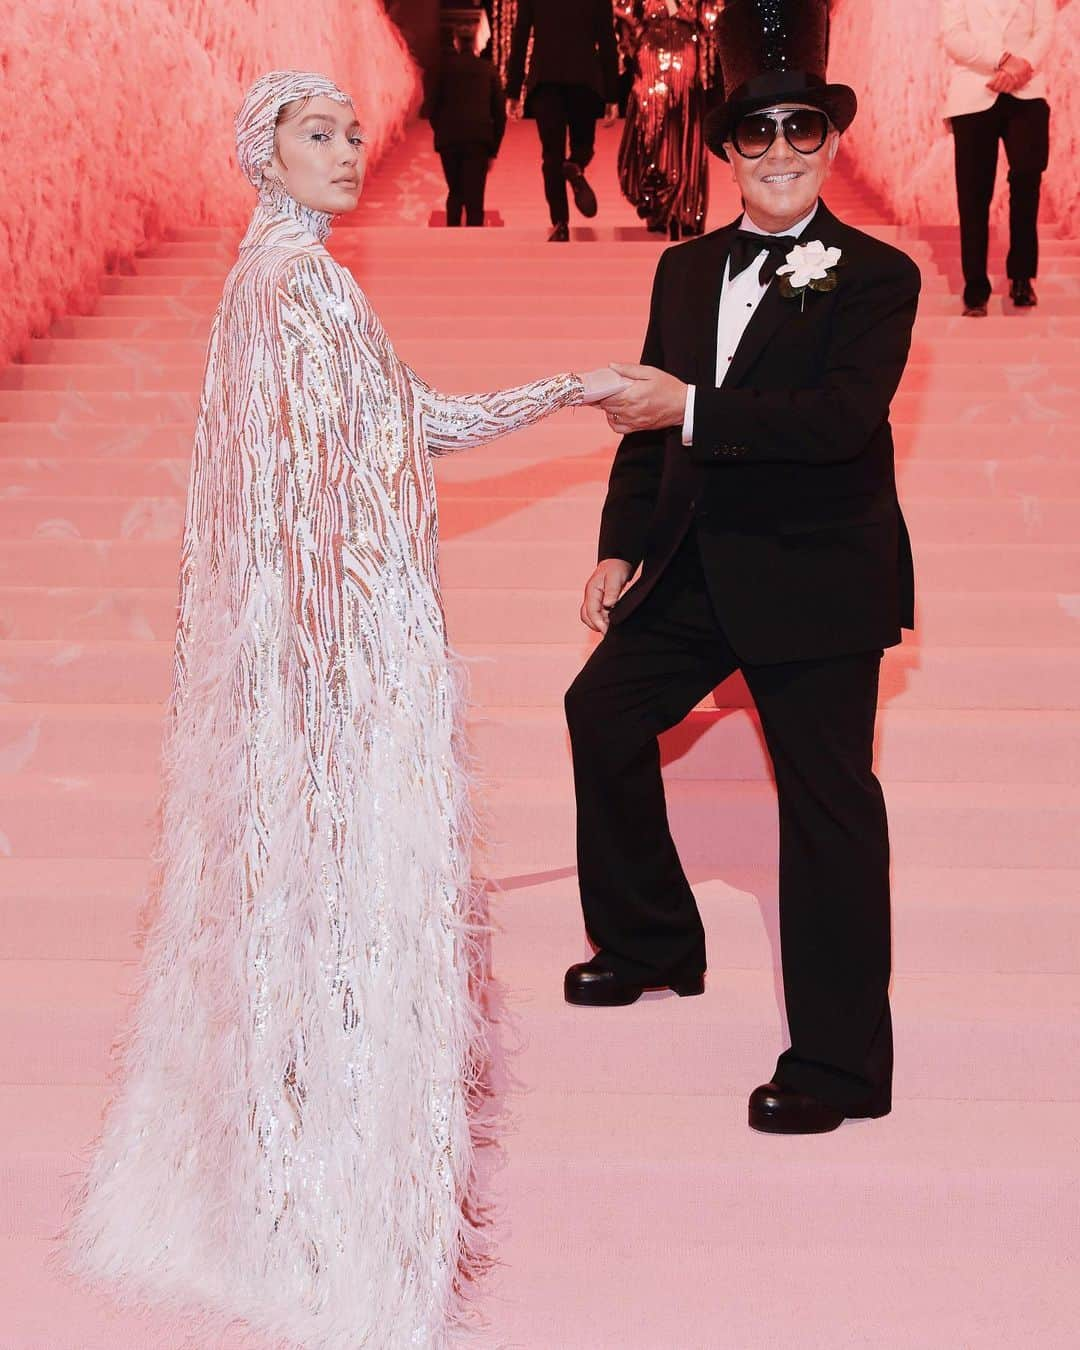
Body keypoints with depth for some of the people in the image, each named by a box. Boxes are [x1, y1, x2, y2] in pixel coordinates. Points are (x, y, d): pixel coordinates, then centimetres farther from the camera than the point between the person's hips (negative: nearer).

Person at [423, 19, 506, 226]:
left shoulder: (445, 66, 4)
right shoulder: (488, 69, 6)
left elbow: (430, 108, 2)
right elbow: (500, 113, 5)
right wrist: (493, 149, 10)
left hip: (448, 140, 1)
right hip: (479, 141, -1)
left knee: (455, 193, 16)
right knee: (474, 198, -2)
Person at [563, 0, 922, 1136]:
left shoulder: (875, 277, -10)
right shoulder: (686, 269, 9)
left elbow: (846, 416, -25)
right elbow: (653, 419, 13)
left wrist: (692, 408, -30)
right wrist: (621, 546, 7)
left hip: (817, 578, -7)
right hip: (698, 571, 7)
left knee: (826, 799, -2)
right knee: (603, 710, 15)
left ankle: (839, 1061, 10)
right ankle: (653, 943, 35)